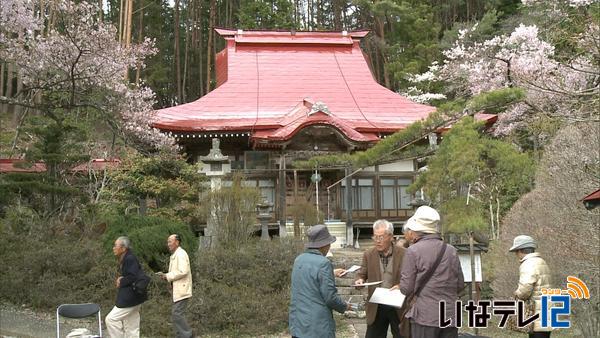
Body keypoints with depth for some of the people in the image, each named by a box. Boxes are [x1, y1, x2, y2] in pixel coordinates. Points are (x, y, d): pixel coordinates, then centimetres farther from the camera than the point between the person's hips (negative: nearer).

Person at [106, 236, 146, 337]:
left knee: (110, 319, -8)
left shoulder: (130, 259, -16)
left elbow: (134, 277, -25)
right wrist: (119, 280, 1)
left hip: (129, 299, -10)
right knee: (132, 330, 11)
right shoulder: (124, 259, 14)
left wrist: (121, 282, -12)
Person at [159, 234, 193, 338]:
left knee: (177, 314, -11)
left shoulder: (181, 254, -14)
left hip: (182, 290, -10)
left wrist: (168, 276, -15)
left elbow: (183, 271, -24)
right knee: (176, 314, 12)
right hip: (178, 290, 10)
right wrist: (166, 276, 8)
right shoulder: (175, 255, 18)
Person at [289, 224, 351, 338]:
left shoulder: (298, 260, 7)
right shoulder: (323, 263, -16)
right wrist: (344, 306, 3)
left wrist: (333, 274, 32)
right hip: (318, 327, -7)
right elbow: (330, 297, -16)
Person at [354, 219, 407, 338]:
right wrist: (360, 280, -13)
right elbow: (363, 274, 9)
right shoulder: (368, 255, 1)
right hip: (376, 308, 2)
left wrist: (401, 286, -20)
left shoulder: (404, 254, -7)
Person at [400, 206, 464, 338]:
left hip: (425, 316, -4)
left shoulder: (413, 251, -8)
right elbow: (460, 285, 10)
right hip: (450, 316, 4)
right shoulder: (451, 250, 5)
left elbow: (406, 288, -6)